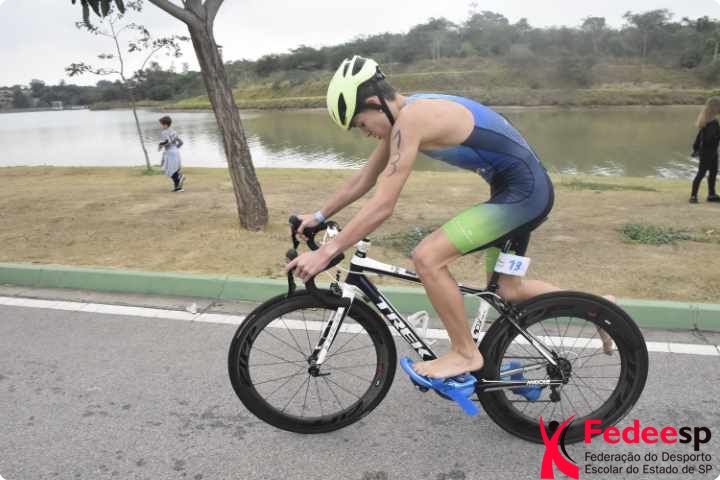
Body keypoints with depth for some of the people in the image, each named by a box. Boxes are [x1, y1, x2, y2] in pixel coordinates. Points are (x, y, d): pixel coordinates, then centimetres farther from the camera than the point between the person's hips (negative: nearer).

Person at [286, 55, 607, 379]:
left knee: (427, 258, -17)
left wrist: (327, 251, -21)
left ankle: (466, 353, 1)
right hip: (524, 190, 10)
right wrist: (319, 216, 16)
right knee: (507, 290, 21)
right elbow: (365, 178, 14)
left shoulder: (410, 119, -23)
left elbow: (382, 206, -26)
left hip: (523, 192, -10)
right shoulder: (405, 115, 7)